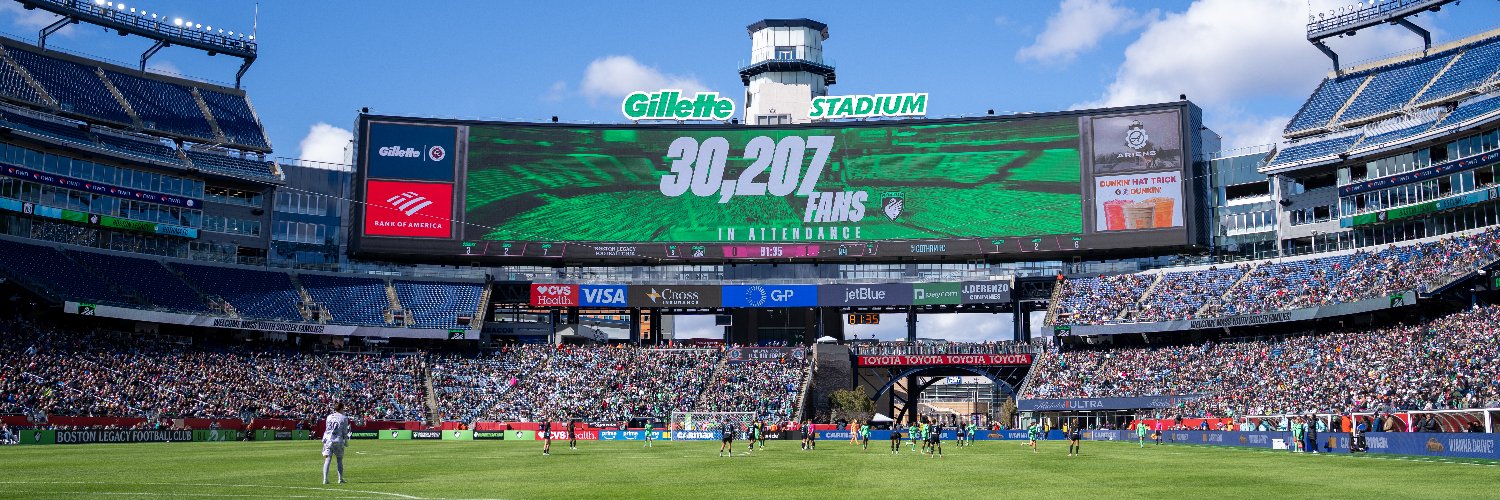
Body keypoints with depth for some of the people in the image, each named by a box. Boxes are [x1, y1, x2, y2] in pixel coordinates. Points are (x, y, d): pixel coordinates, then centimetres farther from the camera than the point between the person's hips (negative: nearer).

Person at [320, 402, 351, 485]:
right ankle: (340, 479, 14)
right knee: (339, 460, 11)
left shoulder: (329, 417, 8)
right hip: (338, 440, -2)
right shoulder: (344, 418, -1)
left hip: (328, 439, 2)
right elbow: (345, 432, 0)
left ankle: (325, 479, -11)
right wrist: (346, 441, 11)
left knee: (327, 459, -1)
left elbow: (326, 429, 13)